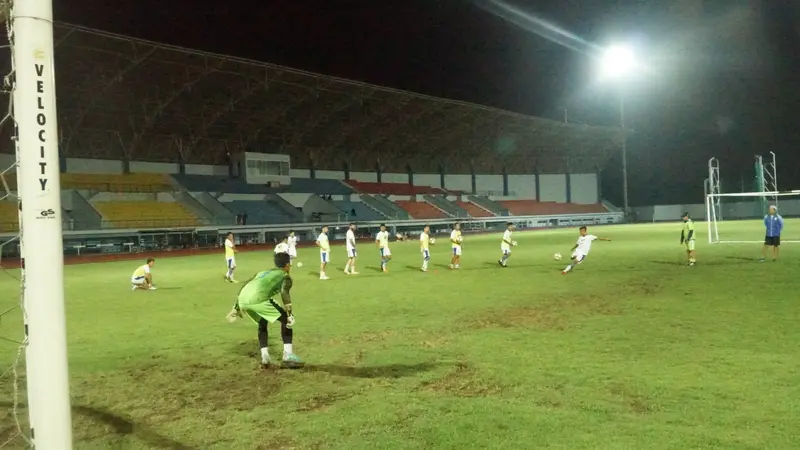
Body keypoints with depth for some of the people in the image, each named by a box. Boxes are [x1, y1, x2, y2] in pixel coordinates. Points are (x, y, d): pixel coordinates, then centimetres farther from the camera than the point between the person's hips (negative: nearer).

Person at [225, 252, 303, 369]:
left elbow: (244, 287, 35)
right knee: (285, 319, 10)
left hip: (243, 300, 7)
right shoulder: (285, 276, 18)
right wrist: (289, 314, -12)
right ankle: (288, 356, 1)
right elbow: (284, 292, -5)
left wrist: (236, 308, 41)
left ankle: (265, 357, 23)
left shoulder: (262, 272, 38)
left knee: (262, 324, 31)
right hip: (258, 299, -6)